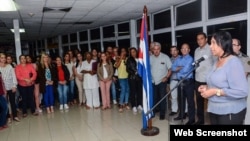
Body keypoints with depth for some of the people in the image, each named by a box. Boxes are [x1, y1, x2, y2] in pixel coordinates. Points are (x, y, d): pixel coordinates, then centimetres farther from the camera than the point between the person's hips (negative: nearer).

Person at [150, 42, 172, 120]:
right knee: (154, 98, 15)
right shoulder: (150, 58, 1)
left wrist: (166, 77, -16)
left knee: (162, 98, 0)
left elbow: (170, 69, -6)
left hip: (162, 81, -3)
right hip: (153, 81, 4)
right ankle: (154, 110, 33)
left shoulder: (165, 57, -9)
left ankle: (162, 114, 12)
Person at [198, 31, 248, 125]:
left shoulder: (234, 62, -18)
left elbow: (242, 91, -25)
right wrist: (207, 87, 1)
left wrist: (215, 91, -23)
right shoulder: (217, 62, 8)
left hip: (230, 112, -8)